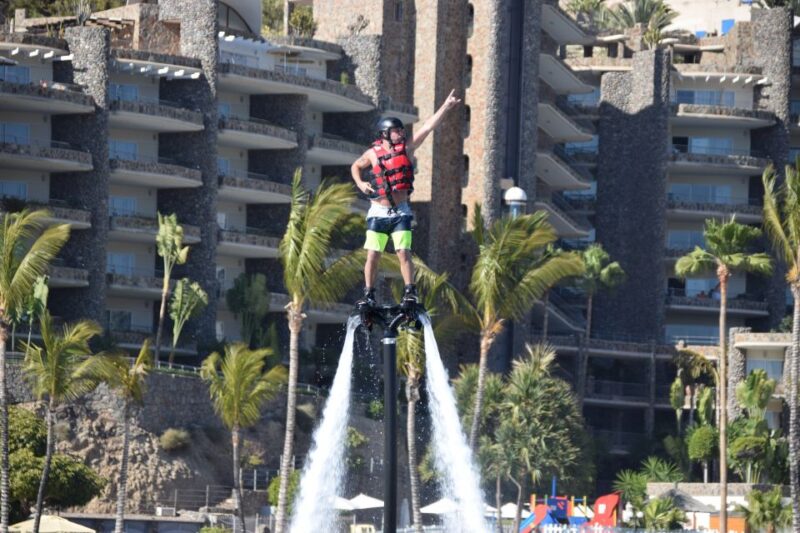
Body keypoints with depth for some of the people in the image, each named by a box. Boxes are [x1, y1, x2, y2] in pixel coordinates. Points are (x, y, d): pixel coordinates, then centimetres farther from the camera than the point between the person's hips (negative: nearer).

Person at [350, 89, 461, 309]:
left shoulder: (406, 148, 0)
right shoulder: (373, 154, -1)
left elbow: (428, 127, -5)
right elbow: (355, 166, 19)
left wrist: (446, 106, -10)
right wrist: (359, 183, 1)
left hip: (400, 213, 0)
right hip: (378, 213, 0)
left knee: (403, 253, -11)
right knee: (372, 256, 0)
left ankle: (410, 292, -7)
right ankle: (369, 295, 9)